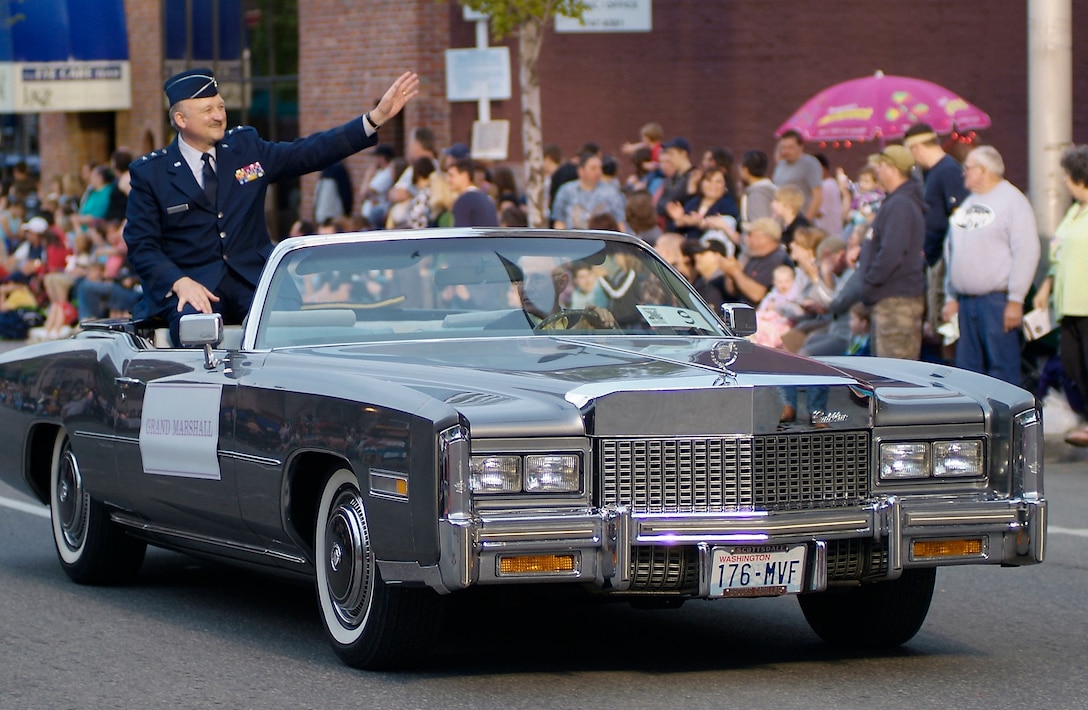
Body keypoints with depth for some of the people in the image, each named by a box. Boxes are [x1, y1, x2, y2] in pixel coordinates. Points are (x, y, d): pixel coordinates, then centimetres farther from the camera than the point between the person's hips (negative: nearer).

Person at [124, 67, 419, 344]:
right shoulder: (149, 173, 2)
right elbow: (141, 247, 0)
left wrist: (378, 116, 4)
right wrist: (180, 283, -19)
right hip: (189, 286, -3)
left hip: (252, 281, 3)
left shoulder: (246, 148, 12)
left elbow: (313, 152, 12)